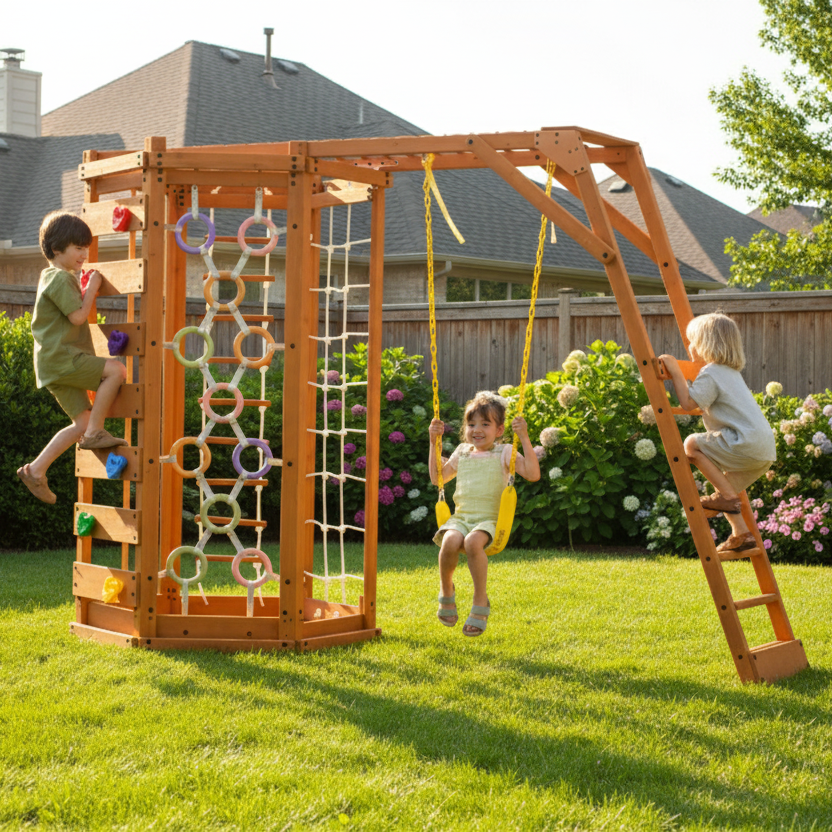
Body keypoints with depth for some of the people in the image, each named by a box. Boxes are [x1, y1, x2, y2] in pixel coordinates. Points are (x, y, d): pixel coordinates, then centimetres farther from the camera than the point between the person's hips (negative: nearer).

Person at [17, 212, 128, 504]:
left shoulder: (54, 277, 22)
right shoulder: (60, 278, -11)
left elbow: (75, 312, 30)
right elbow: (78, 316, -18)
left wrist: (89, 289, 18)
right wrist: (92, 288, -7)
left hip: (58, 363, 10)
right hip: (60, 357, -10)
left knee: (82, 423, 8)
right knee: (117, 370, -21)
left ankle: (35, 470, 9)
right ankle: (95, 432, -14)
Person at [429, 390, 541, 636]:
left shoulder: (504, 453, 6)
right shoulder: (462, 452, 19)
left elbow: (533, 474, -7)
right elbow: (438, 478, 31)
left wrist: (524, 439, -12)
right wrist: (434, 442, 24)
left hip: (489, 520, -3)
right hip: (461, 517, 3)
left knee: (473, 542, -39)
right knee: (450, 541, -33)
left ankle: (480, 602, -21)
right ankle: (446, 591, -4)